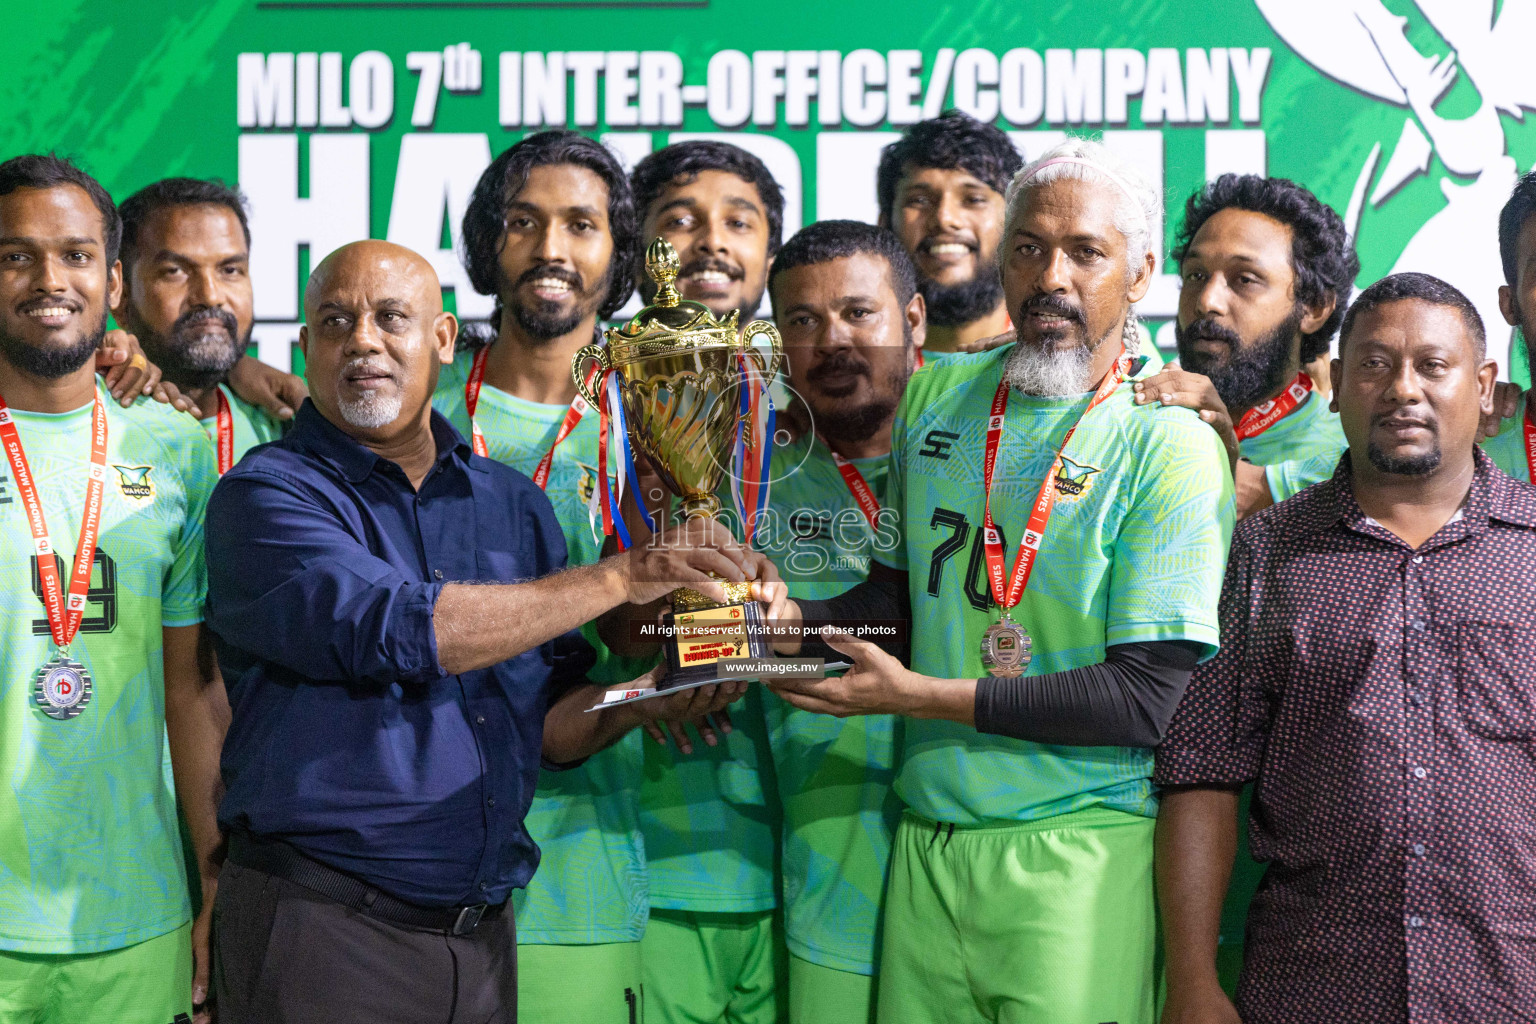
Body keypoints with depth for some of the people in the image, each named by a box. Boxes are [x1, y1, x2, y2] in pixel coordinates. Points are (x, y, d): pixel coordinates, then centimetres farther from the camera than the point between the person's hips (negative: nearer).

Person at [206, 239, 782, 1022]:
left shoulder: (513, 505, 10)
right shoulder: (268, 495, -5)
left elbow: (549, 725, 11)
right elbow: (389, 628, -22)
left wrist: (642, 702, -10)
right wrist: (621, 577, -20)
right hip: (322, 930, -4)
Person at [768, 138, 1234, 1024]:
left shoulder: (1170, 444, -9)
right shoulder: (937, 395, 9)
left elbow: (1147, 700, -14)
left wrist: (922, 695, -15)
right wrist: (795, 620, 0)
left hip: (1080, 848, -5)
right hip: (927, 841, 5)